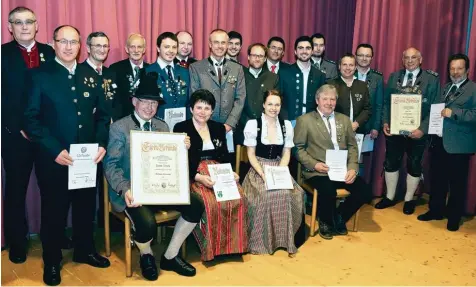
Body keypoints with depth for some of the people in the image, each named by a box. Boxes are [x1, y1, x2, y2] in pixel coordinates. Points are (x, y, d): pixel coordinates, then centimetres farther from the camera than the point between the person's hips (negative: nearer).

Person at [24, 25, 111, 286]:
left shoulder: (90, 75, 8)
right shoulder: (40, 76, -4)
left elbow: (103, 113, 9)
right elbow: (31, 118, -9)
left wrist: (101, 143, -5)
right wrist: (55, 150, -18)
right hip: (53, 157, -4)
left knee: (86, 206, 16)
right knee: (53, 210, 10)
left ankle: (85, 250, 37)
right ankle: (51, 261, 28)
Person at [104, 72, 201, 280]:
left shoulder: (163, 127, 13)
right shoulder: (119, 127, -3)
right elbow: (111, 165, -10)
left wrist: (182, 148, -7)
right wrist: (125, 190, -27)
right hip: (132, 191, -5)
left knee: (195, 205, -16)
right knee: (147, 224, -32)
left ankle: (170, 256, 4)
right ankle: (146, 255, 8)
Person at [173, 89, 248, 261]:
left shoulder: (218, 128, 17)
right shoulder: (181, 128, 1)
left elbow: (225, 156, 16)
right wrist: (198, 176, -21)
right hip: (193, 176, -4)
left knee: (238, 199, -24)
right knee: (211, 203, -33)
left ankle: (232, 245, -7)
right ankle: (211, 247, -11)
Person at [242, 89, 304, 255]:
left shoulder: (286, 125, 7)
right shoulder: (252, 124, -2)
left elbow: (286, 154, 7)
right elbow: (251, 154, -3)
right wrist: (263, 174, -17)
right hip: (258, 169, -2)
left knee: (288, 194, -28)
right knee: (265, 195, -31)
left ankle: (284, 238, -12)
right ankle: (261, 240, -14)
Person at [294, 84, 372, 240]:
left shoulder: (344, 119, 16)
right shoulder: (305, 120, 2)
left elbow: (352, 146, 13)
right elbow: (298, 148, 0)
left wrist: (353, 168, -4)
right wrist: (314, 164, -14)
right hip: (318, 171, -4)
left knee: (365, 191, -16)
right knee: (328, 190, -33)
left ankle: (339, 217, 11)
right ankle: (325, 222, 1)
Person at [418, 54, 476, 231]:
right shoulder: (445, 88, 17)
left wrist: (454, 113, -24)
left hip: (458, 144, -6)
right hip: (439, 141, 6)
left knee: (457, 183, 6)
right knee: (437, 179, 15)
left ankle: (454, 217, 19)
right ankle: (435, 211, 29)